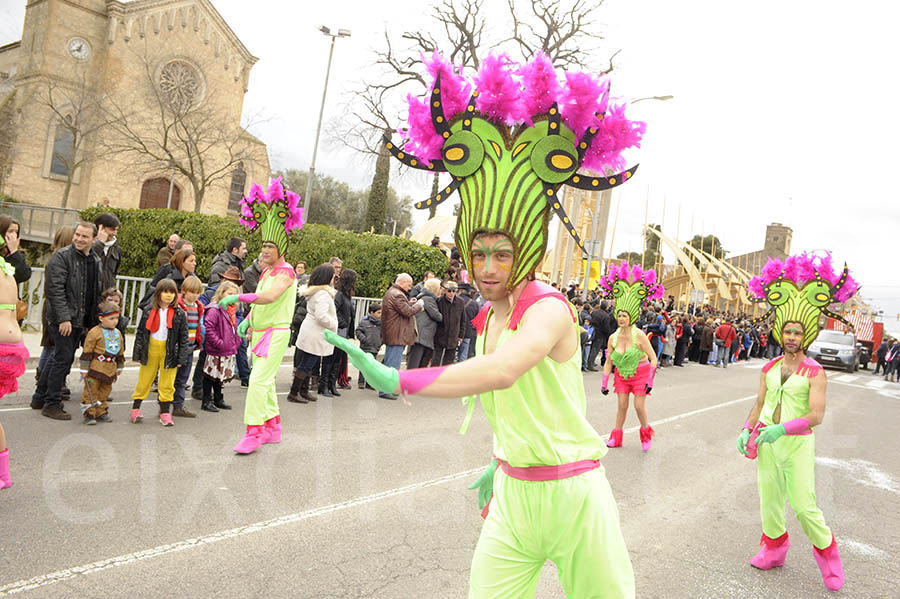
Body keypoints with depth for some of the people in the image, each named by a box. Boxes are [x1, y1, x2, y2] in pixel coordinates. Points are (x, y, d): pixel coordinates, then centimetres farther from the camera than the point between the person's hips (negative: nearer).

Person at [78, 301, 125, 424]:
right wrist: (84, 369, -11)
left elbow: (120, 352, 19)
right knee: (91, 391, -1)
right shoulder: (94, 333, -12)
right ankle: (89, 414, 6)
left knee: (104, 391, 15)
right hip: (95, 368, -6)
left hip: (110, 370, 7)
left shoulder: (117, 333, 9)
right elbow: (87, 352, -11)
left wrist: (119, 367, 21)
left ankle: (100, 413, 26)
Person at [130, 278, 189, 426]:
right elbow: (140, 332, 5)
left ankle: (165, 413, 14)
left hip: (169, 352, -1)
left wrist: (181, 358, -5)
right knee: (144, 381, 11)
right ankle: (135, 409, 26)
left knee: (167, 384, 4)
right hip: (150, 350, 1)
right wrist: (138, 353, 2)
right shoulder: (149, 311, 0)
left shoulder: (179, 314, -3)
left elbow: (183, 337, -1)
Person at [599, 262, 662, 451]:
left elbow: (653, 358, -15)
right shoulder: (613, 337, -8)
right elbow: (608, 362, 1)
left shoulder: (639, 336, -20)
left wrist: (650, 380, -18)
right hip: (622, 374, 3)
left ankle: (646, 433, 22)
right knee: (622, 405, 4)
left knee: (639, 406, -4)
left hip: (640, 373, -3)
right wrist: (604, 382, -1)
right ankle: (616, 437, 16)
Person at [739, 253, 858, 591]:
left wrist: (781, 429, -25)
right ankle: (774, 550, 31)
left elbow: (816, 415, -16)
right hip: (767, 441, 5)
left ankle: (827, 554, 22)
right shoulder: (769, 369, 6)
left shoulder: (814, 373, -9)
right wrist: (747, 430, 0)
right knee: (769, 499, 12)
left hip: (797, 443, -5)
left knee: (804, 505, -4)